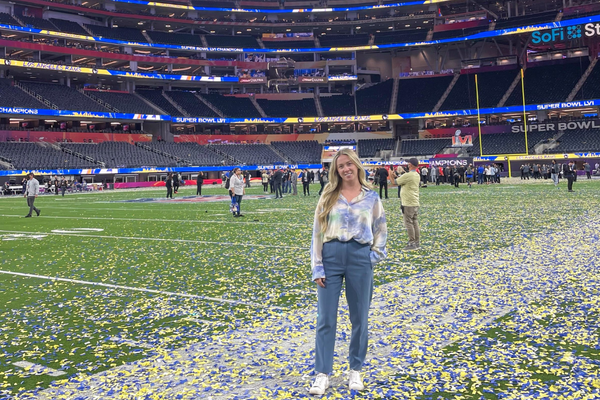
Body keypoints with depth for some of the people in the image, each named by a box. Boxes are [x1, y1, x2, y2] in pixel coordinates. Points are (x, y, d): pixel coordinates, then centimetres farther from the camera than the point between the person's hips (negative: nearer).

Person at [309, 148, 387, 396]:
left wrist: (376, 255, 1)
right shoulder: (328, 196, 3)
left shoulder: (371, 197, 5)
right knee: (325, 319, 2)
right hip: (331, 257, 0)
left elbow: (381, 229, 15)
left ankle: (355, 371, 24)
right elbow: (317, 232, 1)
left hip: (360, 258, 1)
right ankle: (322, 374, 11)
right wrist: (317, 267, -4)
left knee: (359, 318, 9)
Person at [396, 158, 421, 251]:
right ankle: (417, 243, 16)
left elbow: (395, 182, -8)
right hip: (416, 203, 8)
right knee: (415, 222, 12)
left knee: (408, 223, -3)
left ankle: (412, 243, -2)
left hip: (408, 203, -8)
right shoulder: (417, 175, 9)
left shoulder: (407, 175, -17)